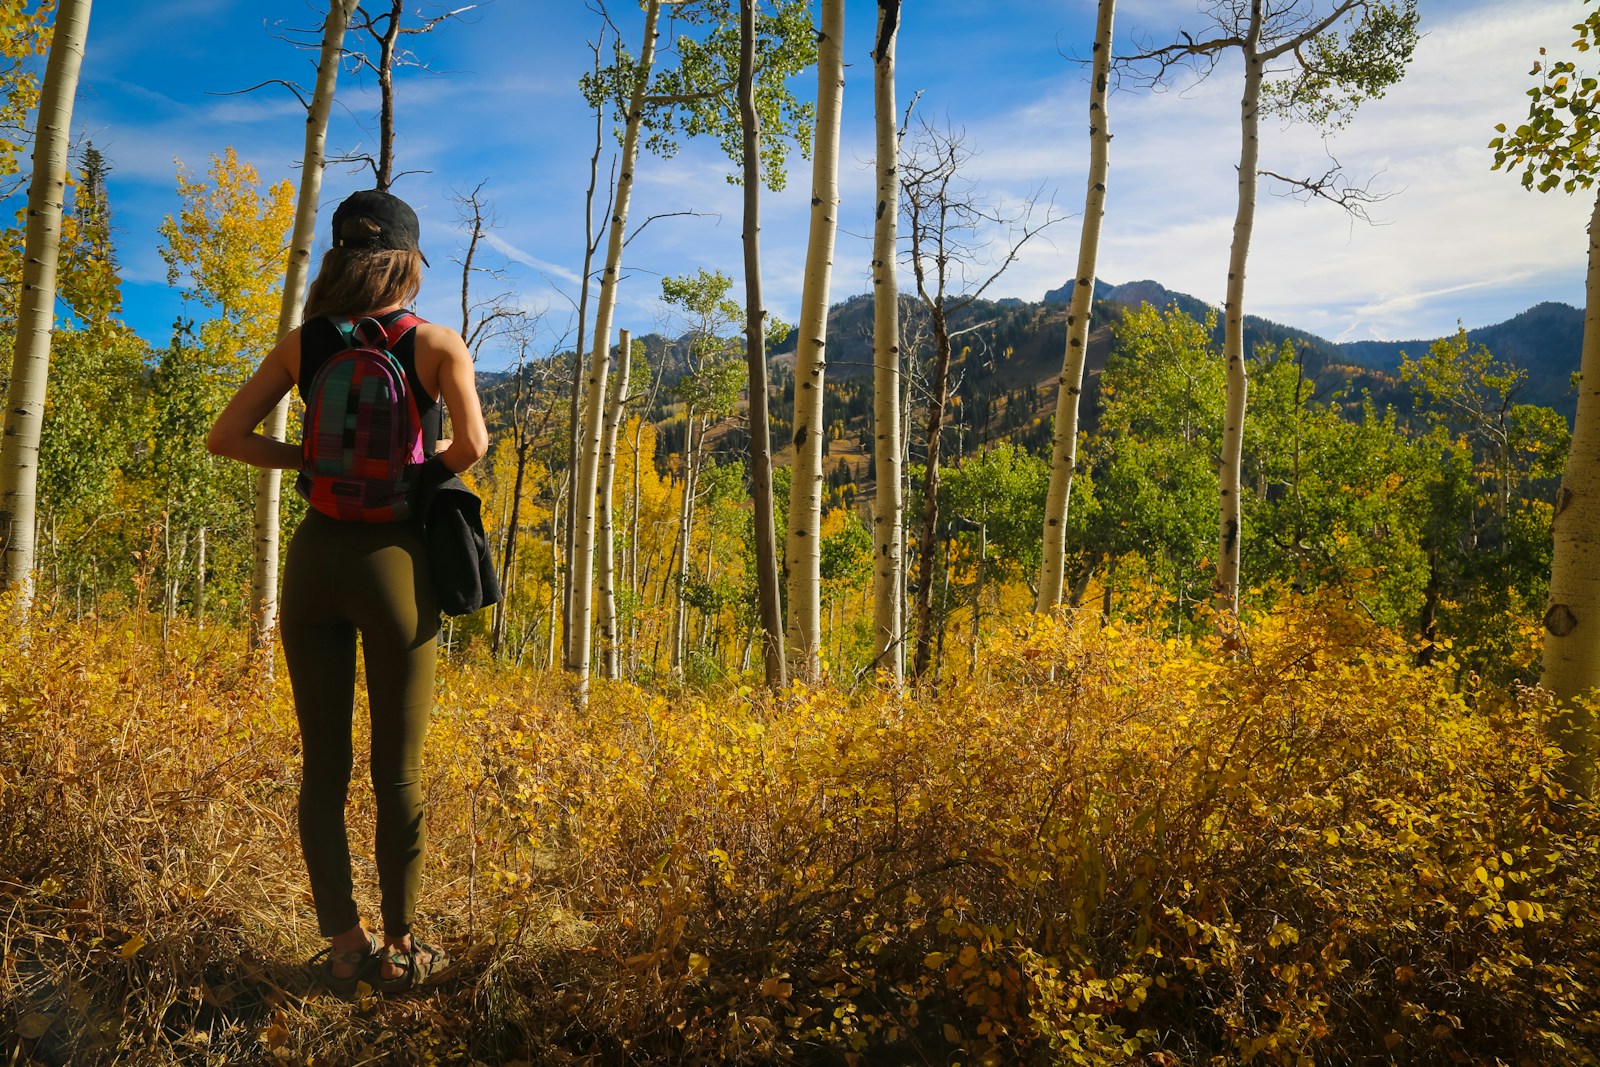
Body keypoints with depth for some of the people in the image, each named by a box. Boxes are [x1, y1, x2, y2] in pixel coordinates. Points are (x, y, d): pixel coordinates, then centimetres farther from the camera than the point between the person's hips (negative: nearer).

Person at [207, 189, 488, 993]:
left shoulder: (304, 344, 6)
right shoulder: (439, 345, -3)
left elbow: (226, 437, 4)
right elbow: (471, 444, -17)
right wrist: (425, 474, 3)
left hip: (315, 556, 3)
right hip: (393, 558, -3)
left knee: (323, 763, 10)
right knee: (397, 767, 7)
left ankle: (344, 944, 15)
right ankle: (399, 947, 17)